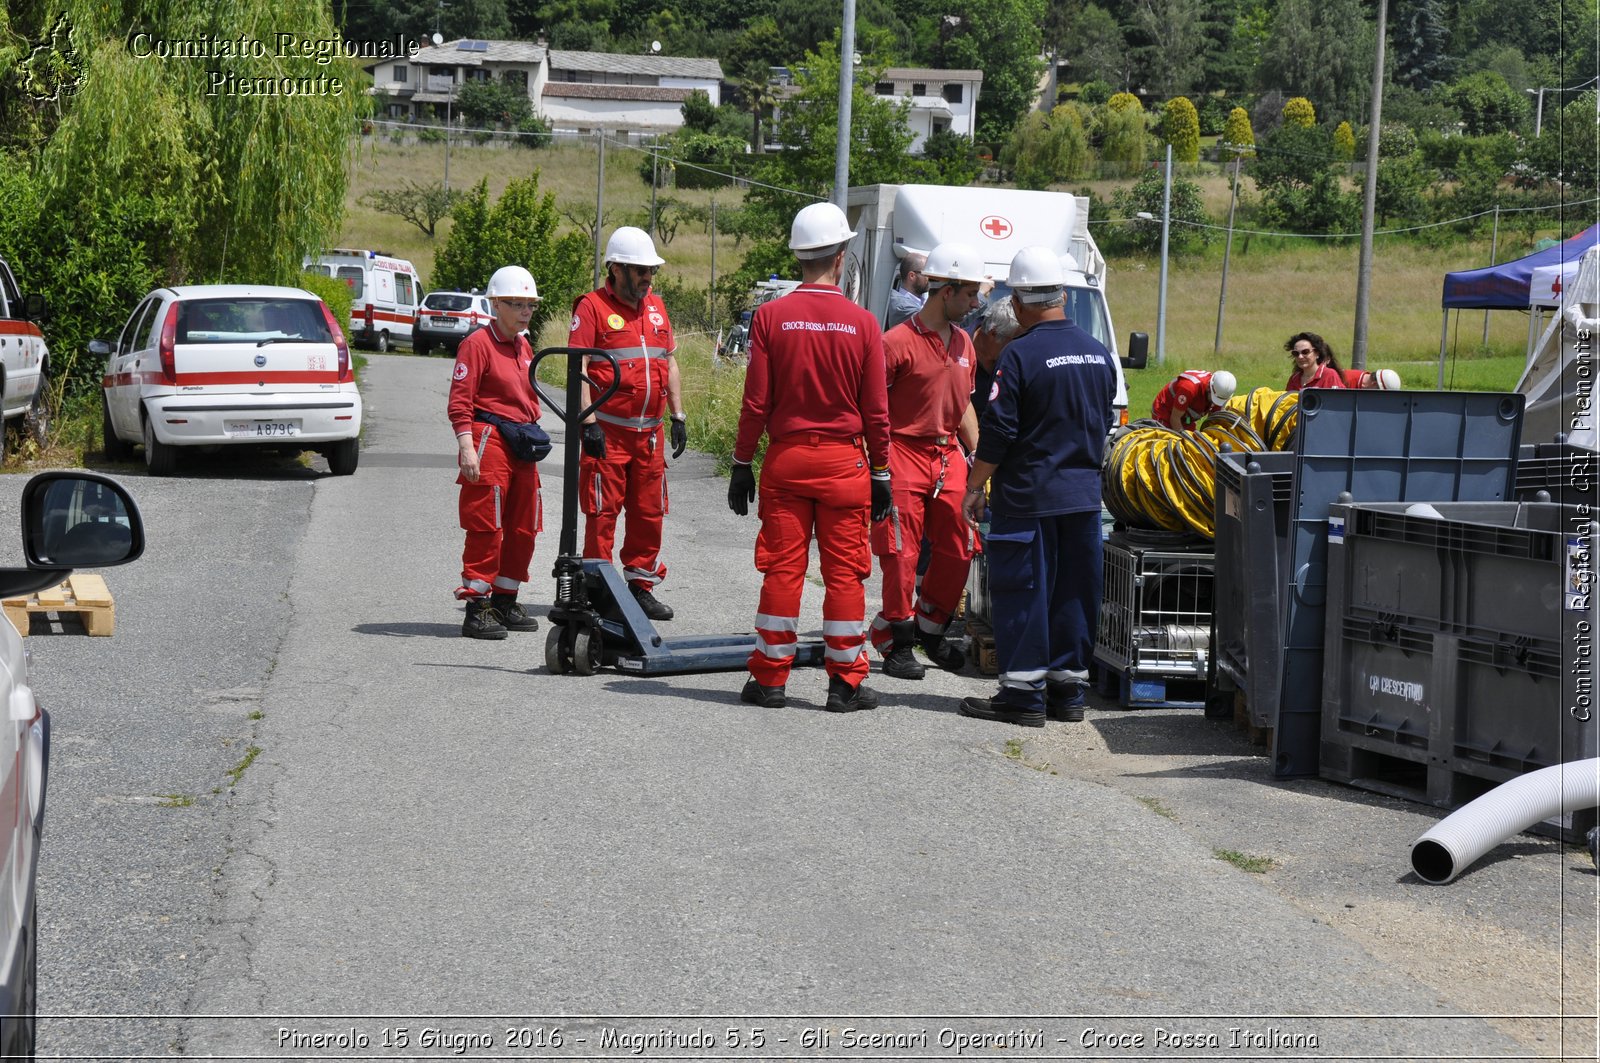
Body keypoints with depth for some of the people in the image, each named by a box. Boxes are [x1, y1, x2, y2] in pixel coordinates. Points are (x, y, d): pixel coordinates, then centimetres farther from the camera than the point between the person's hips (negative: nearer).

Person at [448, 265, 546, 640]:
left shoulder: (524, 348, 17)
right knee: (486, 527, -8)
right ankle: (477, 609, -5)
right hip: (488, 440, -8)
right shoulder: (477, 344, -8)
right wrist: (467, 448, -20)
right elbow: (460, 402, -13)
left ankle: (505, 602, 22)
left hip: (521, 448, 9)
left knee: (523, 528, 11)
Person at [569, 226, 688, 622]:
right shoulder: (593, 307, -6)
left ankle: (641, 585, 20)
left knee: (650, 512, 9)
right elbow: (579, 369, -10)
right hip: (608, 431, -6)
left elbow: (670, 363, 20)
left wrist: (678, 416, 14)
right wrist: (590, 422, -17)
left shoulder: (656, 307, 15)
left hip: (649, 431, 6)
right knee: (602, 513, -2)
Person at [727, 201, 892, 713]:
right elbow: (876, 410, 0)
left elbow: (756, 402, -3)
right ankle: (846, 681, 8)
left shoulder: (770, 316, -4)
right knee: (845, 572, 4)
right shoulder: (862, 323, -4)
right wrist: (880, 470, 9)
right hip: (844, 460, -1)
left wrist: (742, 463, 5)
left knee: (781, 568, 5)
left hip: (785, 458, 1)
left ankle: (770, 678, 9)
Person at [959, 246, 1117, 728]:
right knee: (1075, 593, 11)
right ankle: (1067, 688, 16)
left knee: (1021, 592, 0)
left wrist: (974, 488, -4)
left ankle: (1023, 694, 0)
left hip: (1029, 496, -6)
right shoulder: (1098, 352, 7)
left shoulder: (1020, 355, -14)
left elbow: (997, 432, -14)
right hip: (1084, 494, 6)